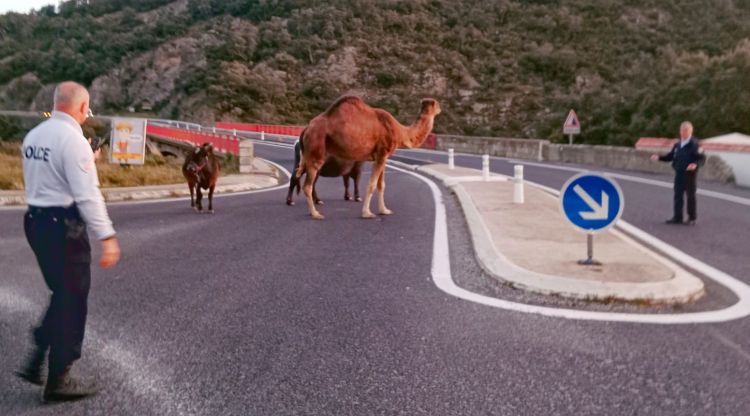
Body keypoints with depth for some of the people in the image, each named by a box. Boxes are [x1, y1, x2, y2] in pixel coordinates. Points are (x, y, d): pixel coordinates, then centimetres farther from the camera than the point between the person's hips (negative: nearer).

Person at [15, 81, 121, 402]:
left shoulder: (33, 136, 10)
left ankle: (36, 360, 22)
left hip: (35, 220, 8)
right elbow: (87, 194, -21)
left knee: (62, 295, 22)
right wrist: (106, 237, -21)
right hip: (63, 225, -8)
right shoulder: (72, 138, -17)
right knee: (72, 302, 4)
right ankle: (58, 381, 13)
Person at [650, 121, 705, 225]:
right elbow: (670, 156, 18)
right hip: (679, 174, 6)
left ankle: (692, 218, 13)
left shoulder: (694, 144, -8)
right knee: (678, 195, 5)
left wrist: (695, 164, -29)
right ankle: (677, 217, 11)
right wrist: (659, 157, 4)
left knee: (690, 196, 3)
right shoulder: (677, 145, 12)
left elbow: (702, 159, -10)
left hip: (690, 174, -6)